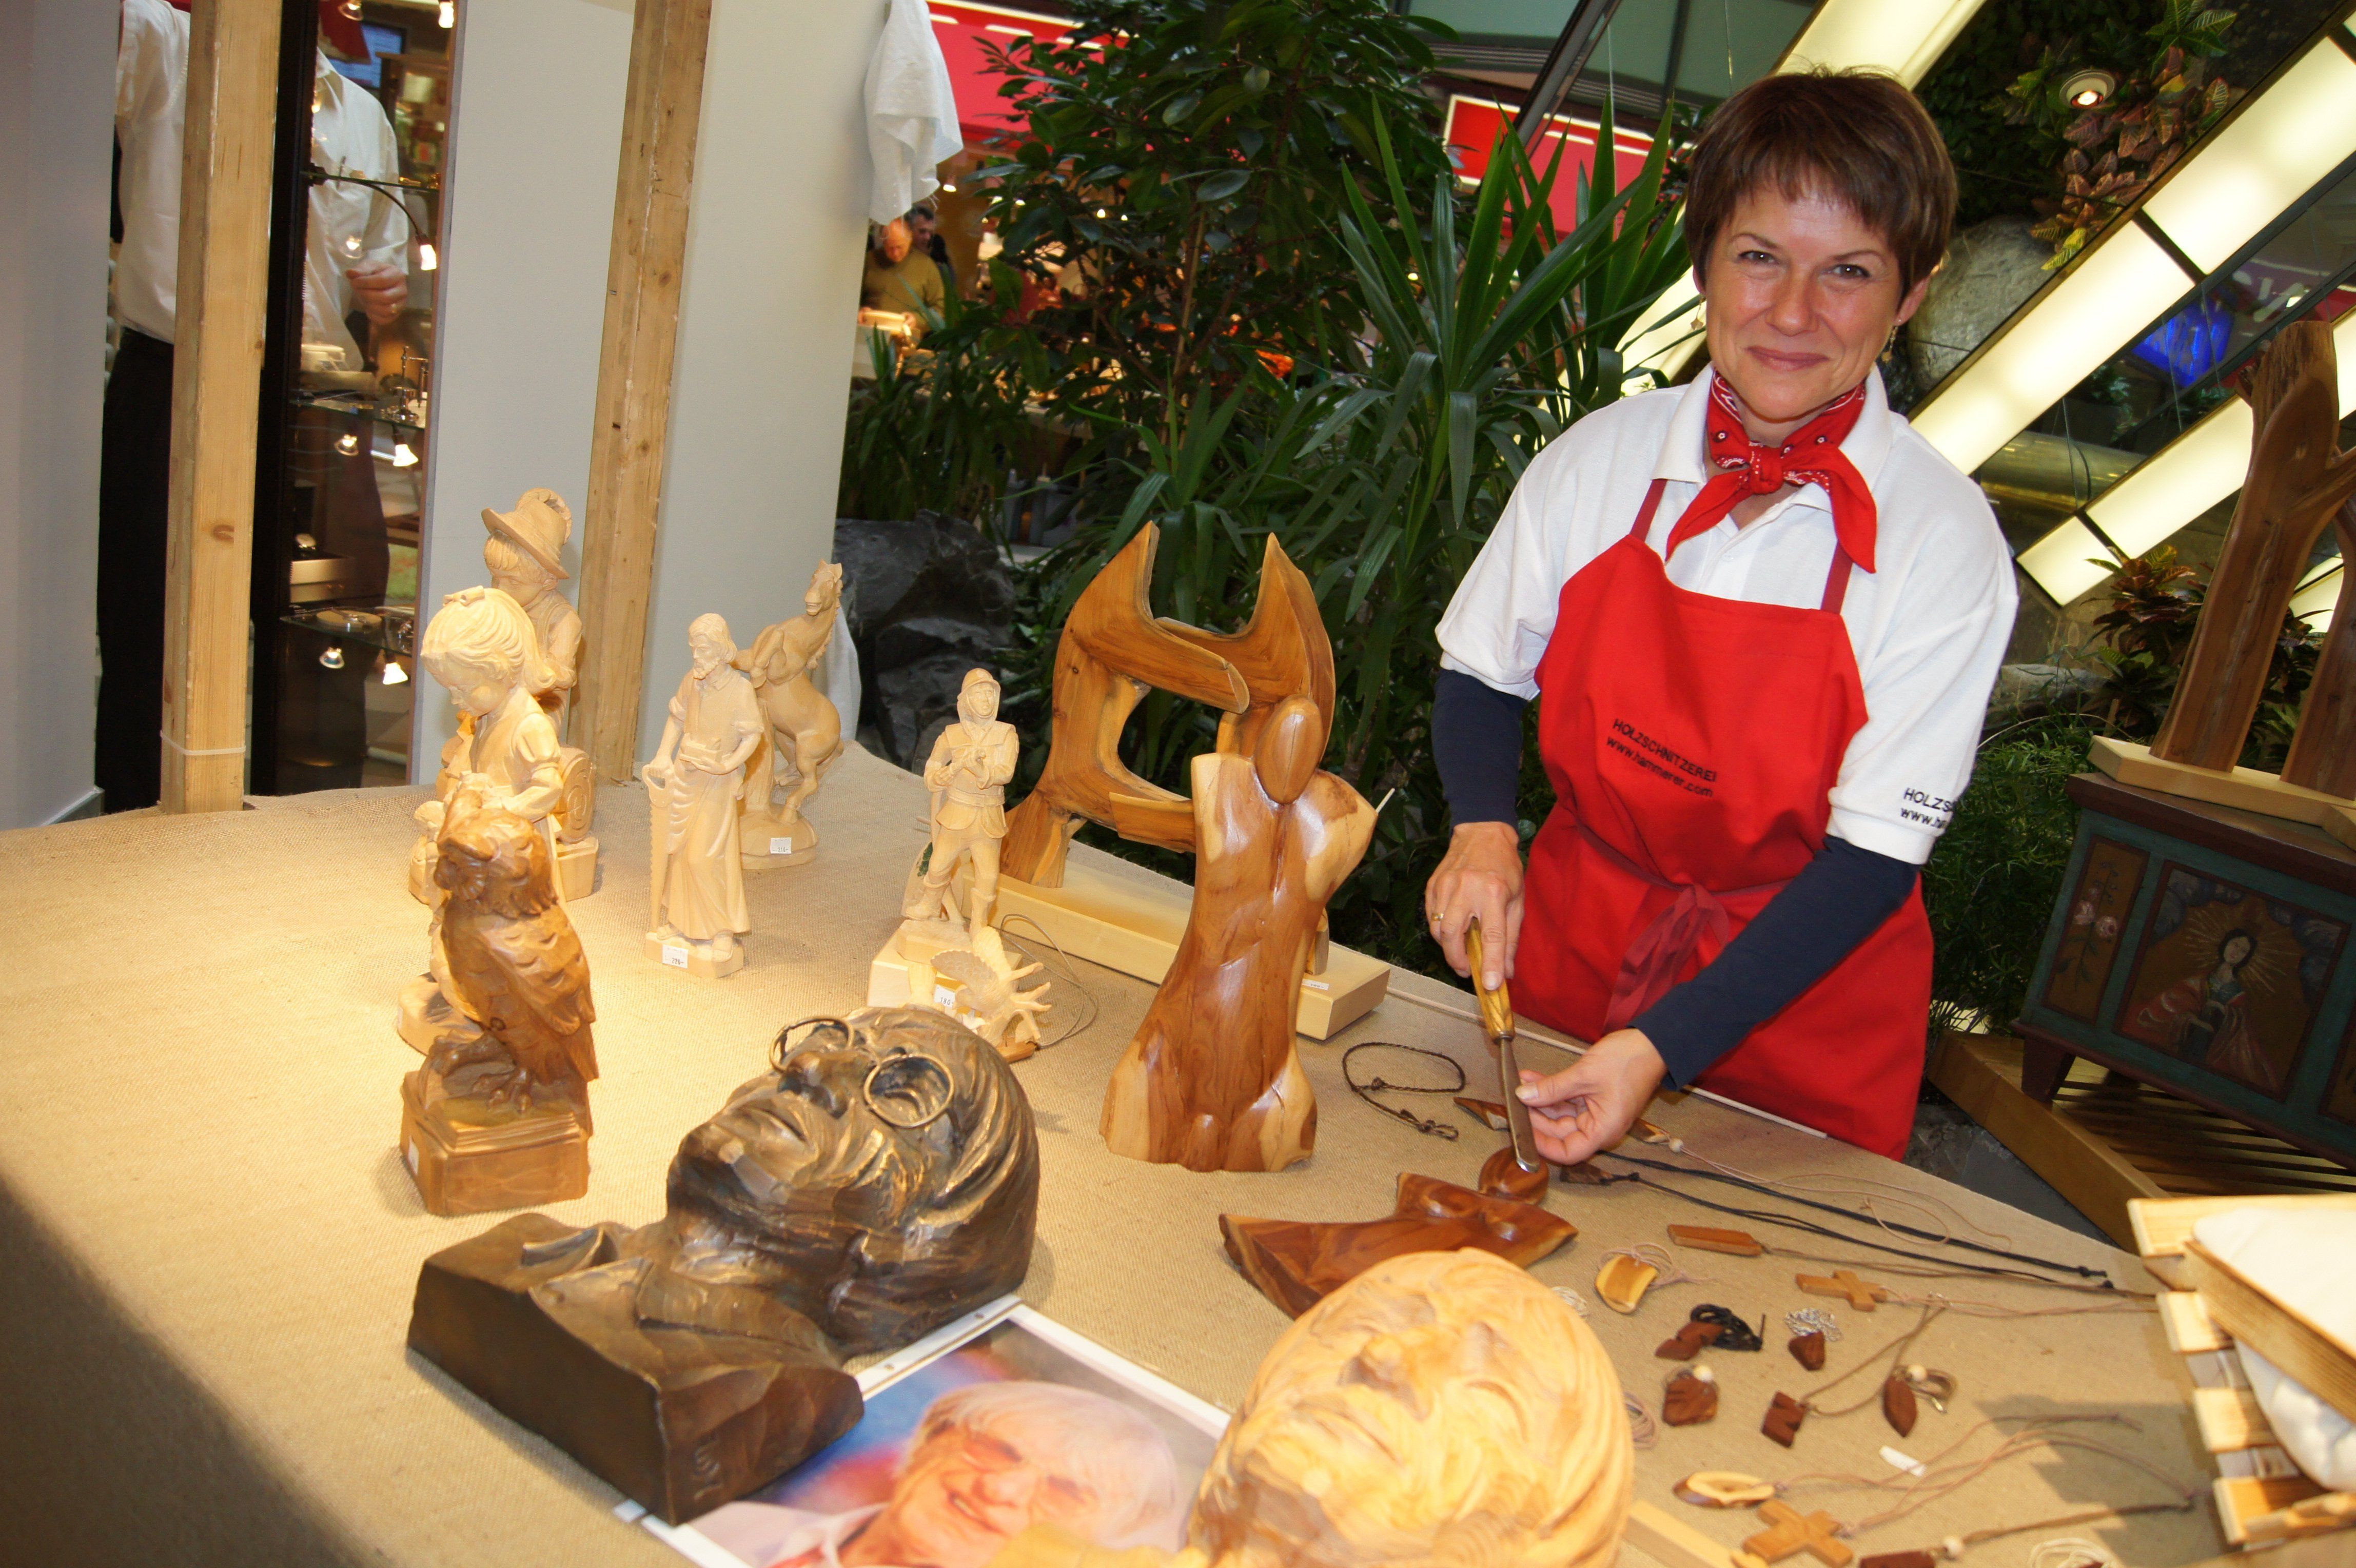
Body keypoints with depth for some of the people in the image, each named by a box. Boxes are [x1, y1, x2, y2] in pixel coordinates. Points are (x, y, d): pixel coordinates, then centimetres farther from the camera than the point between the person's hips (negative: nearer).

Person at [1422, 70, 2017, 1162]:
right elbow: (1481, 673, 5)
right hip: (1571, 952, 3)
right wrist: (1484, 829, -15)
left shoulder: (1941, 538, -16)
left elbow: (1873, 854, -18)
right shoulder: (1603, 456, -8)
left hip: (1798, 998, -2)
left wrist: (1664, 1048, -27)